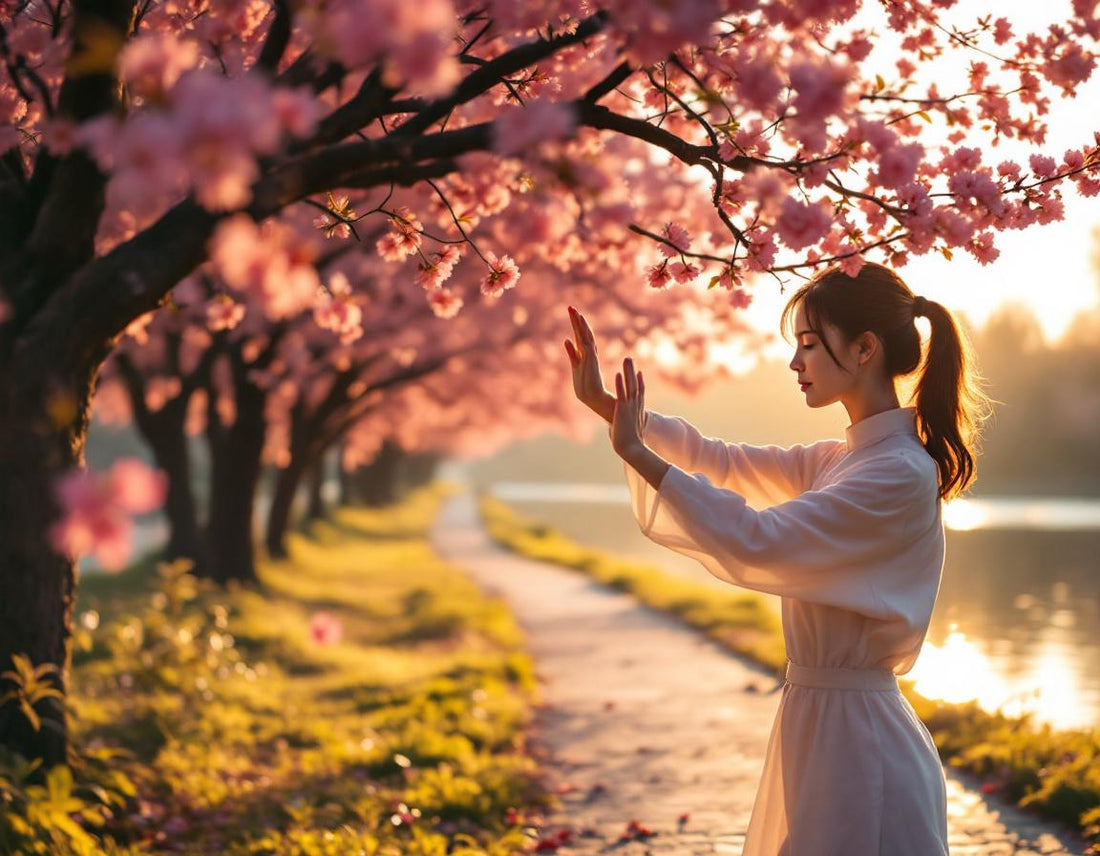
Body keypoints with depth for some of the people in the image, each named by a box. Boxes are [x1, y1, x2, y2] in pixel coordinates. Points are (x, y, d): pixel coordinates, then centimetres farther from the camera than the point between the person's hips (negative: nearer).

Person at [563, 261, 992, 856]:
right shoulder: (838, 462, 9)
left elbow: (757, 542, -25)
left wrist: (637, 453, -22)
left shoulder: (902, 476, -19)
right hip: (817, 720, 9)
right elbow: (724, 461, 12)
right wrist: (603, 402, 6)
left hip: (856, 741, -9)